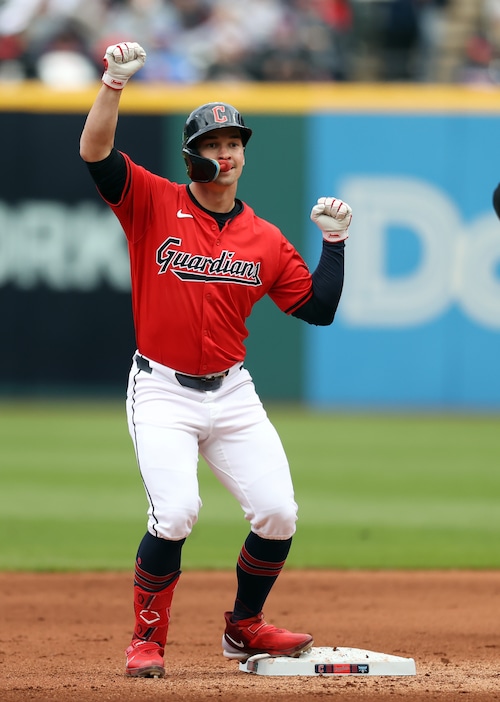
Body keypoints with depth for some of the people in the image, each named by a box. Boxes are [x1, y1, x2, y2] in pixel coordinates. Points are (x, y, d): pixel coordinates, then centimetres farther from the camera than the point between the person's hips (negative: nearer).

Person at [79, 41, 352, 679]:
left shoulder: (266, 240, 6)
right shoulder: (154, 203, -3)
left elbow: (319, 309, 9)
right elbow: (95, 152, -18)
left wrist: (334, 242, 2)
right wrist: (115, 82, -28)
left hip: (232, 394, 4)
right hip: (162, 392, -4)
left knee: (277, 514, -3)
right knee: (176, 512, -21)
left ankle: (244, 629, 21)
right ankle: (147, 639, -2)